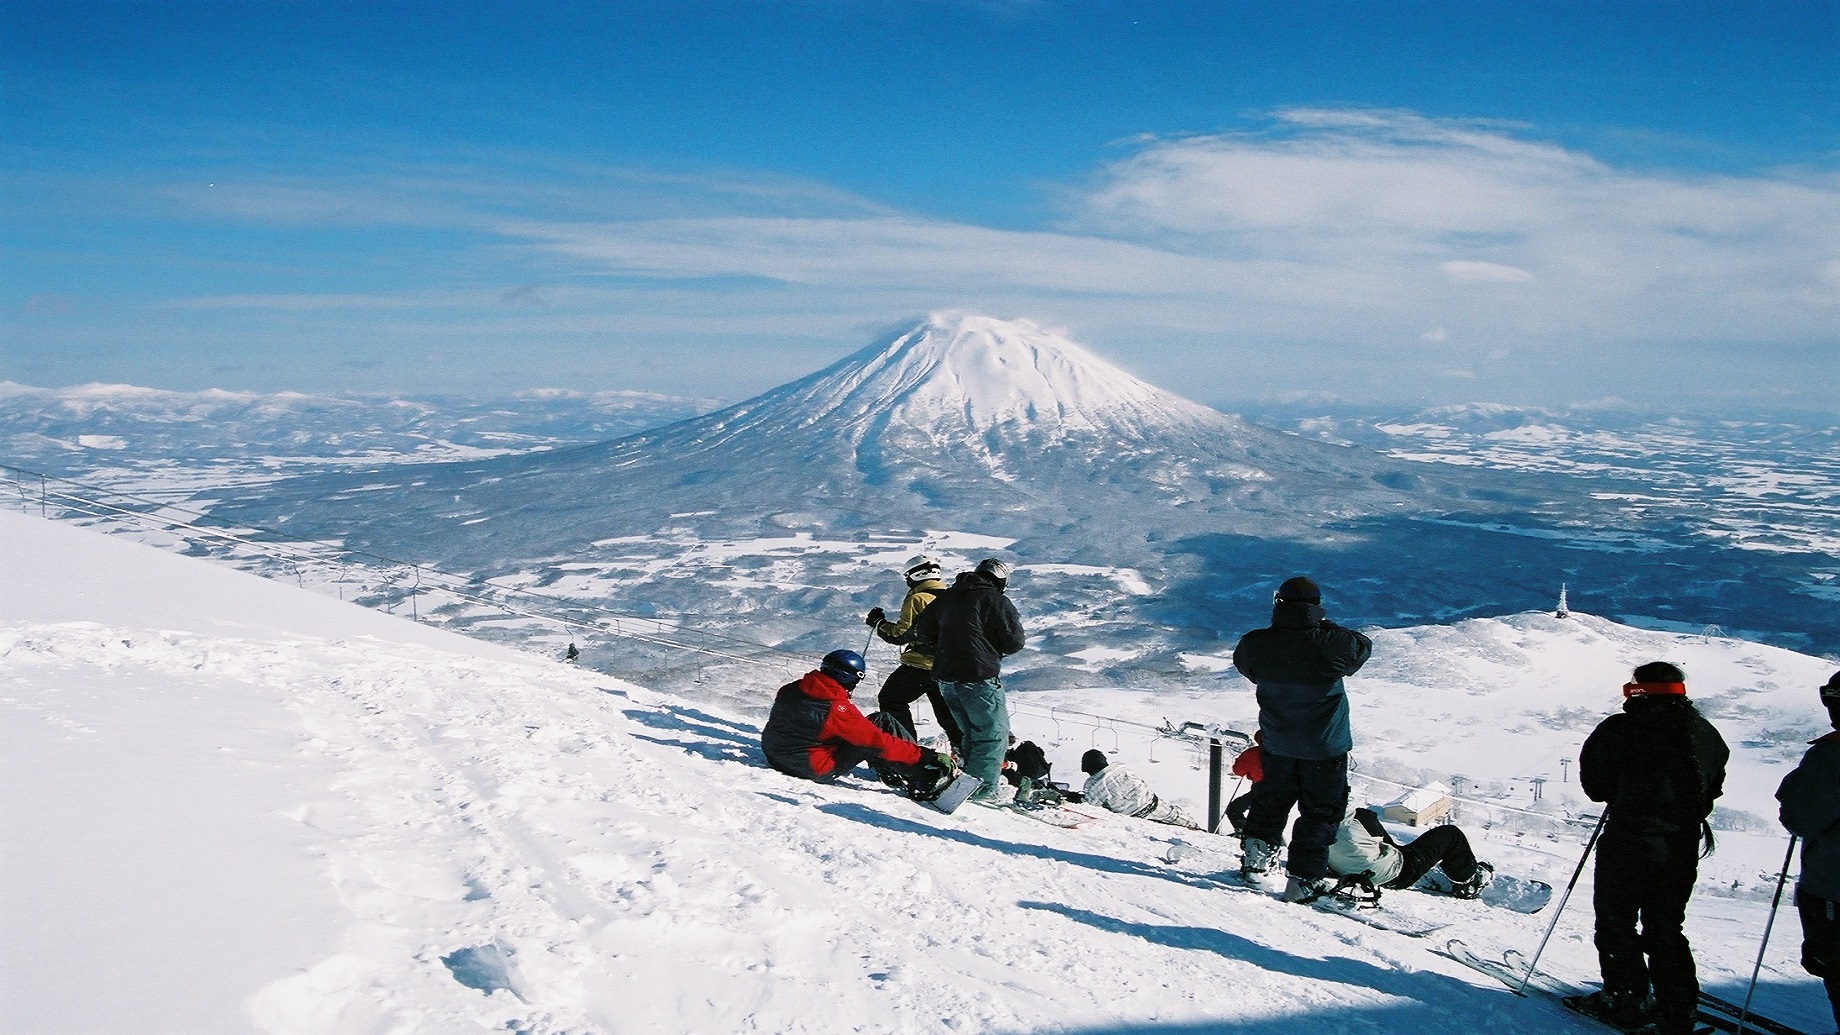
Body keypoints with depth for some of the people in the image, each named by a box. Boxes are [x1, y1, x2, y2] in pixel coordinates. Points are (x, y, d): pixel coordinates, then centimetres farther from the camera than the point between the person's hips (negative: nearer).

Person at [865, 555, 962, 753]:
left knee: (890, 700, 7)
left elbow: (901, 634, -15)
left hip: (920, 664, -7)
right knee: (945, 707, 23)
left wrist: (878, 623, -2)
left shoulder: (917, 600, -15)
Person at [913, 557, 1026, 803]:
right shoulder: (996, 601, -9)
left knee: (969, 730, 21)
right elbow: (1014, 642, -9)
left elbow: (922, 629, 18)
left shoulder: (945, 598, 12)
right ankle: (985, 787, -1)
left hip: (946, 677, 7)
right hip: (979, 678, -7)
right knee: (993, 732, 2)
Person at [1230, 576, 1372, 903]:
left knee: (1270, 800, 23)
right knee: (1321, 811, 8)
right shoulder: (1331, 643, -23)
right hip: (1325, 747, -3)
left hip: (1276, 744, 4)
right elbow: (1363, 647, -2)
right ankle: (1304, 881, 7)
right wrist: (1327, 627, 6)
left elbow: (1242, 663, 8)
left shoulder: (1255, 645, -14)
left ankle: (1256, 855, 36)